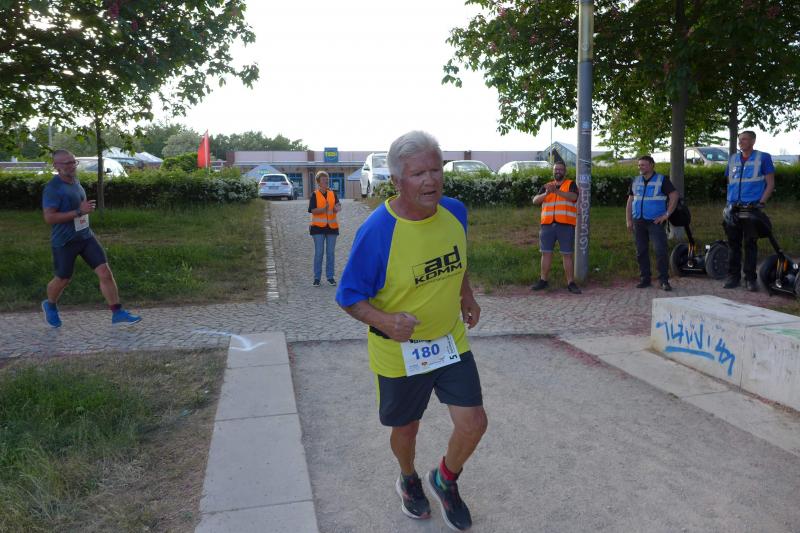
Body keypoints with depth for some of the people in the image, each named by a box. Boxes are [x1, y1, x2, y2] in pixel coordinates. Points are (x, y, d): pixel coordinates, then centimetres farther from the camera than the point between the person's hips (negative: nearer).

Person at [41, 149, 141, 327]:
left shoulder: (75, 181, 7)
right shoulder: (53, 188, -17)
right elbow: (49, 218, -24)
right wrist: (79, 211, -26)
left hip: (86, 236, 6)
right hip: (64, 241, -6)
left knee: (105, 272, -6)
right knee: (63, 280, 11)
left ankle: (117, 313, -3)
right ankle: (50, 306, 43)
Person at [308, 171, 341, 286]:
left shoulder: (333, 194, 7)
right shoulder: (315, 195, -1)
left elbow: (337, 208, 1)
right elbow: (313, 210, -9)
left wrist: (337, 208, -22)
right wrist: (324, 209, -25)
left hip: (332, 226, 3)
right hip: (318, 227, -3)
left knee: (331, 252, 6)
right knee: (319, 252, -1)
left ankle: (330, 276, 16)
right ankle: (317, 277, 8)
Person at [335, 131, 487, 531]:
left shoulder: (455, 212, -8)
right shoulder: (375, 231, -25)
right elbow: (349, 297, -16)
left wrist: (466, 296, 3)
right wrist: (384, 320, -33)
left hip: (451, 342, 4)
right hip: (398, 353, -3)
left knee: (473, 423, -1)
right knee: (405, 427, 17)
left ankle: (445, 480, 33)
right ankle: (409, 480, 52)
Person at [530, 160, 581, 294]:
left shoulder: (571, 184, 6)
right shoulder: (546, 186, 16)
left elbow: (573, 197, -16)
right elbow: (535, 201, 2)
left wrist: (556, 191, -29)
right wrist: (546, 193, -18)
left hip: (565, 225, -3)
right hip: (547, 225, 3)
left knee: (567, 255, -2)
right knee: (546, 253, 7)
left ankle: (571, 283, 2)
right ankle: (543, 280, 16)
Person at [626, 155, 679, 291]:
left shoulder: (662, 180, 1)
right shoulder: (635, 181, 13)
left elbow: (674, 196, -4)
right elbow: (630, 201, 14)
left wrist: (667, 214, -10)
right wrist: (628, 220, 6)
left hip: (655, 222, -4)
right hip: (638, 222, 5)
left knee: (660, 251, -10)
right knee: (641, 251, 7)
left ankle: (664, 280, -6)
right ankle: (645, 278, 15)